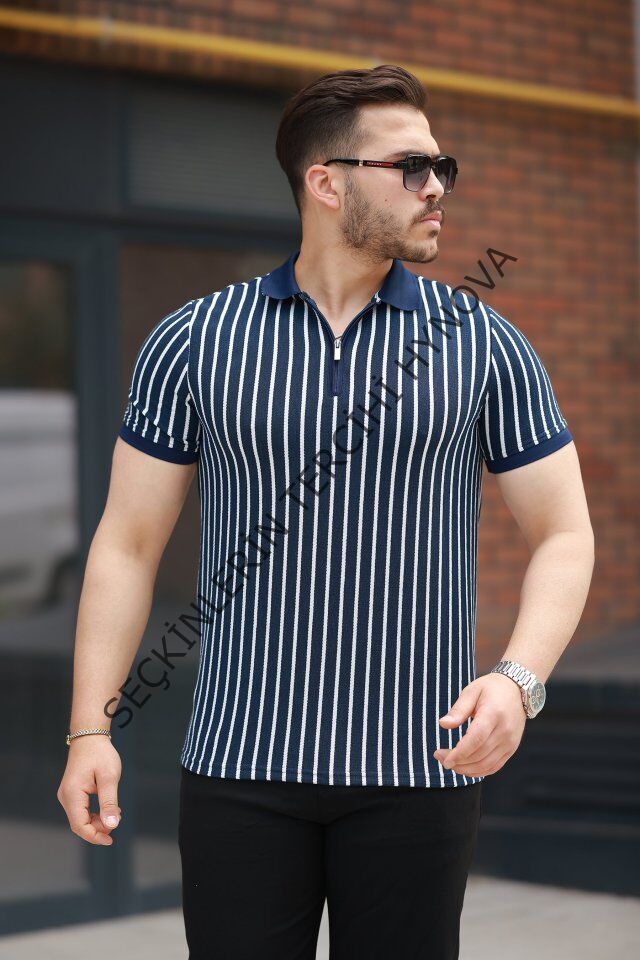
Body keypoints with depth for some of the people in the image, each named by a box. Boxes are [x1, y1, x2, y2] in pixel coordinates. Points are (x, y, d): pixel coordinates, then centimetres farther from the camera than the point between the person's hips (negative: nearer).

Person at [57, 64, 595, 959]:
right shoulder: (192, 341, 2)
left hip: (418, 765, 0)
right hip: (240, 764, 0)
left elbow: (563, 535, 3)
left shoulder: (486, 346, 2)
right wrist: (90, 727, -4)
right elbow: (128, 542, 4)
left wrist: (519, 679, -15)